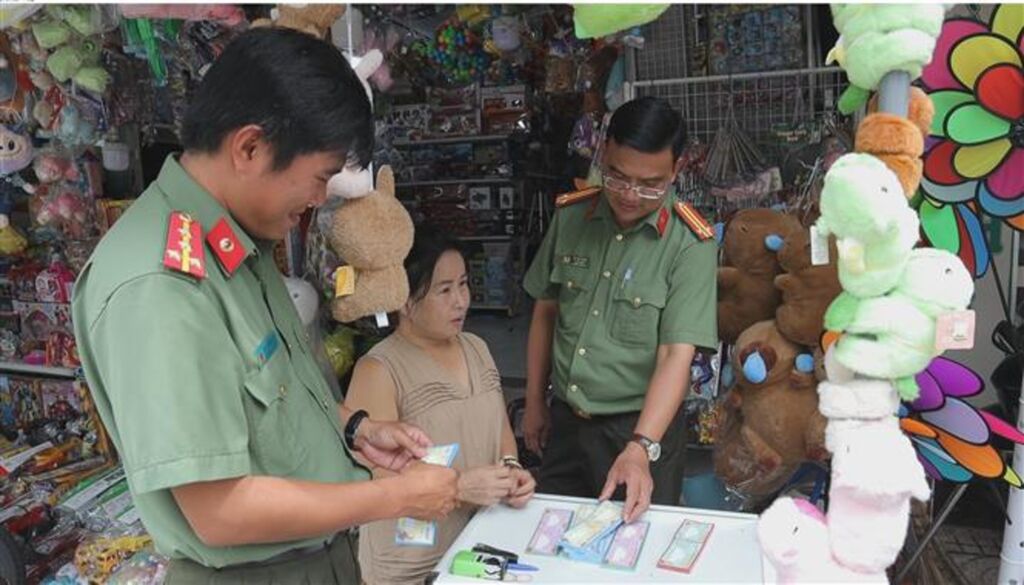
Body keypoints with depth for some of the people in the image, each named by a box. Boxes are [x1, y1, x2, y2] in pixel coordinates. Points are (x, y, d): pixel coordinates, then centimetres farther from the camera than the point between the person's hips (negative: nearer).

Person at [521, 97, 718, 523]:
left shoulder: (691, 244, -16)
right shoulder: (570, 216, -2)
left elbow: (677, 355, -21)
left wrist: (640, 448, -31)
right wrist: (534, 401, 10)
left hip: (644, 427, -4)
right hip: (565, 422, 4)